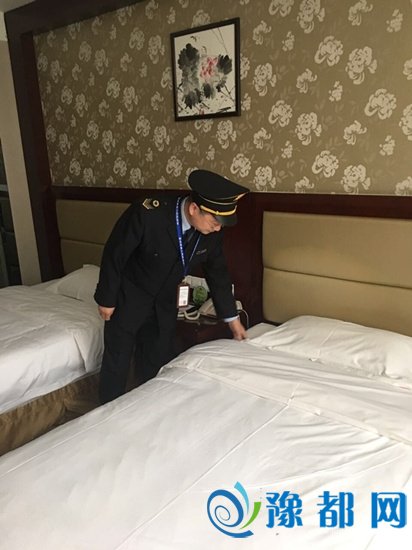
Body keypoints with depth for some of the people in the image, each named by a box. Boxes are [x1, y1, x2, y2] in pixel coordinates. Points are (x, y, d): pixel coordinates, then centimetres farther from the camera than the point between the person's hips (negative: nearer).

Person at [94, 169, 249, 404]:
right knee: (117, 363, 8)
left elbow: (217, 272, 0)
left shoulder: (212, 232, -16)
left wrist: (232, 317, 6)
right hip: (129, 298, -4)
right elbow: (114, 254, -19)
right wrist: (107, 299, -10)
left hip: (164, 303, 4)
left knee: (159, 365, 13)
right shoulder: (147, 214, -32)